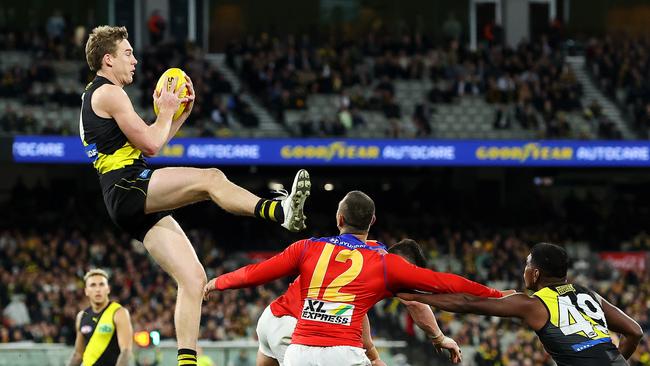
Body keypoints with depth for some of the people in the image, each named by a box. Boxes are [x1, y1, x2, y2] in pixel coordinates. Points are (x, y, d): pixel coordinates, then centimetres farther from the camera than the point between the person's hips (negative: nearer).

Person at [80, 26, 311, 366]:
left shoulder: (95, 96, 28)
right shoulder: (109, 93, -4)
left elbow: (146, 145, 31)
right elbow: (150, 144, -12)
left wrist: (181, 114, 22)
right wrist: (166, 111, 5)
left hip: (135, 208, 10)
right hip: (129, 188, -10)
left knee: (193, 277, 0)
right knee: (210, 178, -27)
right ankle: (279, 210, -46)